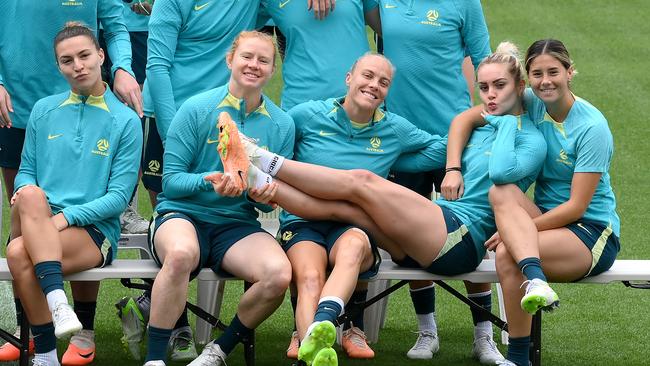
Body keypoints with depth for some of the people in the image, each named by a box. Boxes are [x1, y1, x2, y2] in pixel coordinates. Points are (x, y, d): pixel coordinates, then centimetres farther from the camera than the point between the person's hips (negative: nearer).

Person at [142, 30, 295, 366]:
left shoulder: (281, 125, 5)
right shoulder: (196, 109, -4)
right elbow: (171, 180, -4)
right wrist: (208, 181, -24)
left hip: (236, 224, 3)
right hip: (182, 213, -3)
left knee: (279, 273, -29)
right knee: (181, 253, -40)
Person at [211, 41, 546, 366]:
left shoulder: (531, 139, 2)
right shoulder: (475, 127, 26)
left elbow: (502, 171, -21)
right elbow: (421, 158, 27)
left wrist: (507, 123, -6)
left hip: (462, 239, -7)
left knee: (361, 183, -18)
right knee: (337, 206, -16)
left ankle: (266, 161, -16)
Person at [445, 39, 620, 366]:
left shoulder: (592, 127, -14)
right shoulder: (532, 103, 3)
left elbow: (576, 206, -16)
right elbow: (466, 118, 5)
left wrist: (514, 230, -20)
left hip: (593, 233, -6)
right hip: (542, 220, 6)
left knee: (506, 254, -31)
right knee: (500, 192, -27)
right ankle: (534, 279, -47)